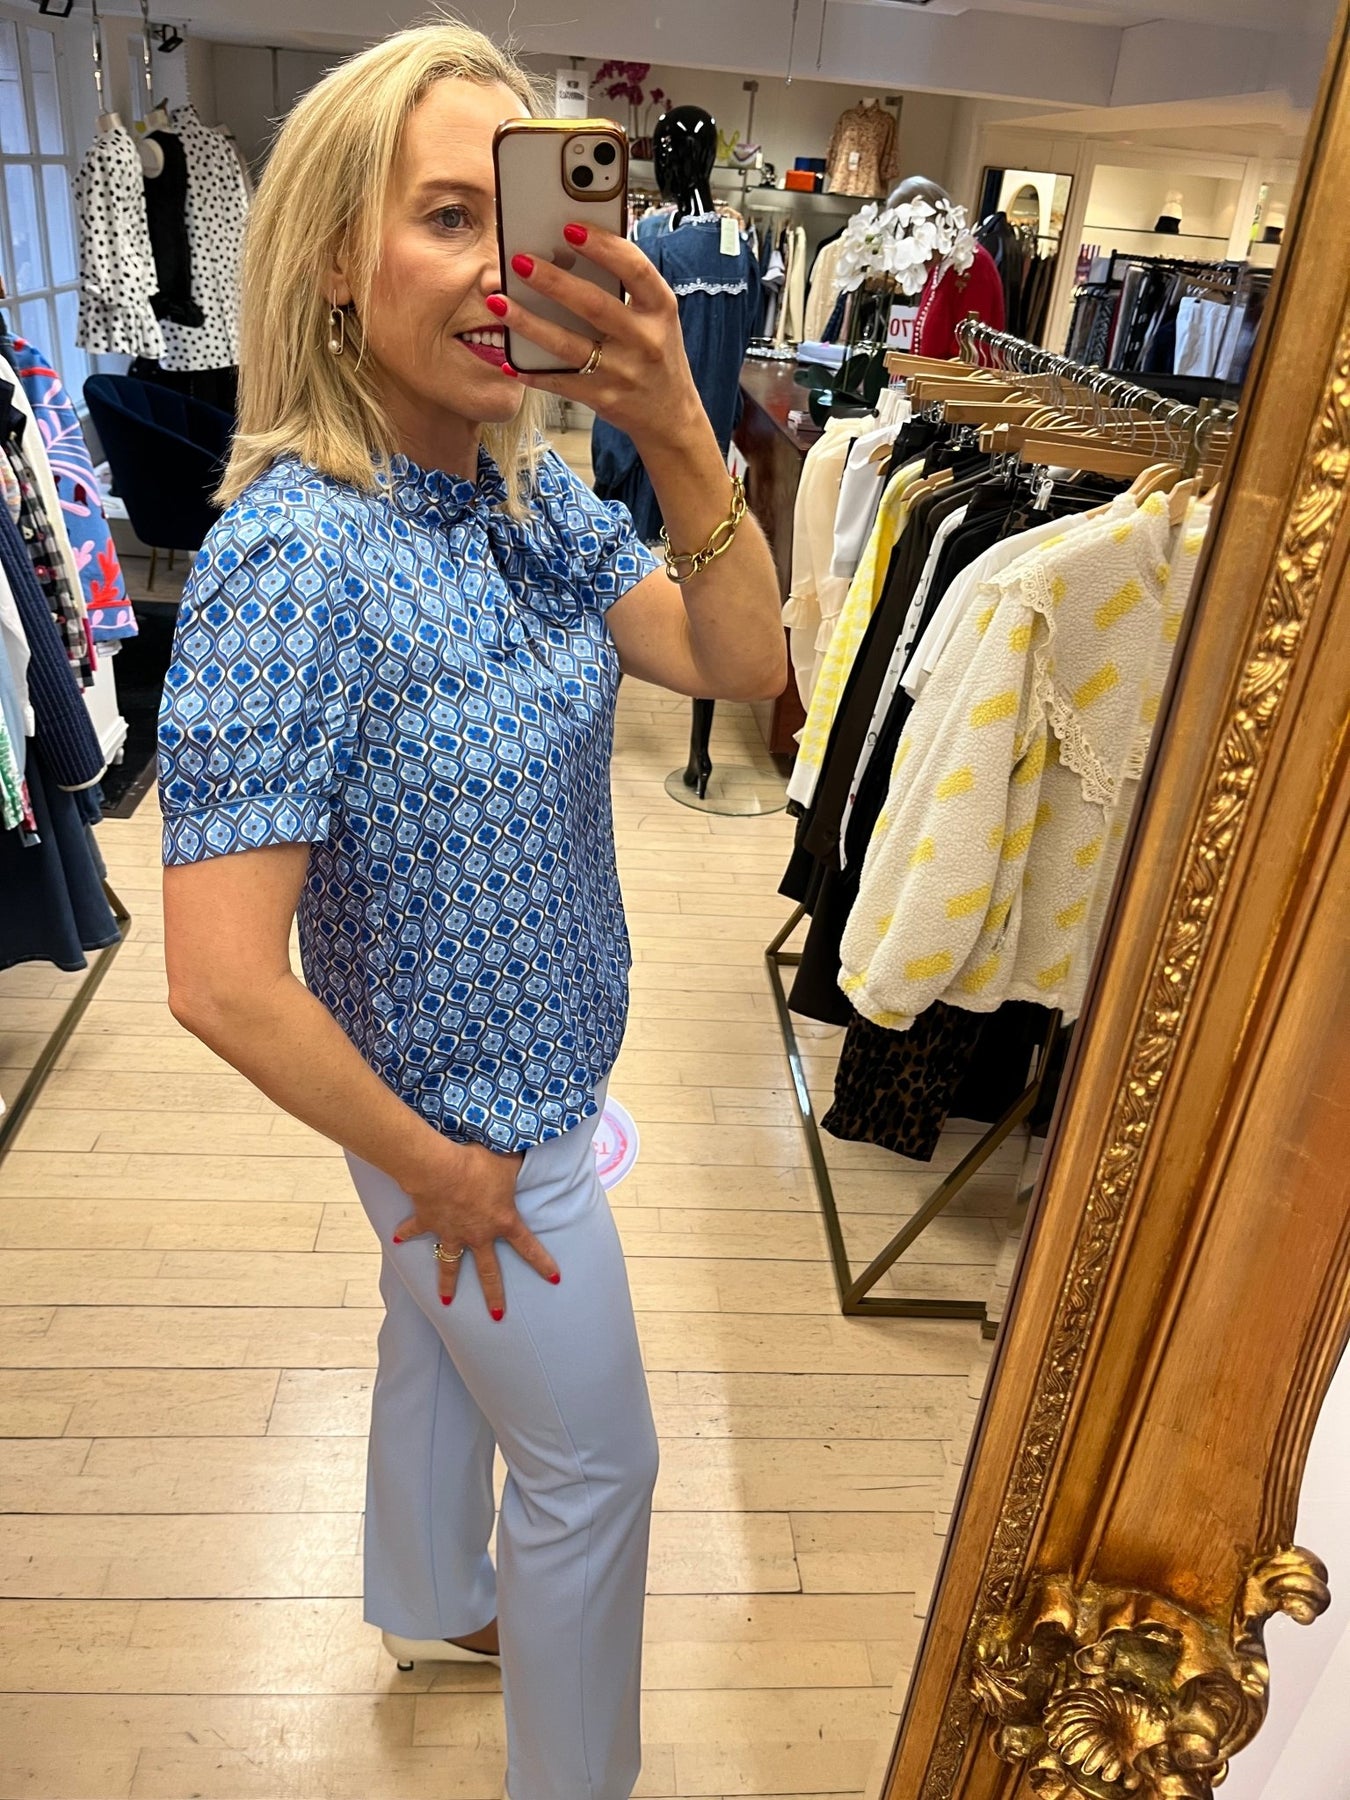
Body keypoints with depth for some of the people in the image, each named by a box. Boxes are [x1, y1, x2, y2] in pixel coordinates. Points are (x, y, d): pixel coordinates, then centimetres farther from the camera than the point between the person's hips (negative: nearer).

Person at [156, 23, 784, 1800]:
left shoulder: (533, 492, -6)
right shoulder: (292, 554, -29)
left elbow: (746, 665, -11)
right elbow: (223, 981, -31)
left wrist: (680, 434, -26)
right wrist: (437, 1169, -17)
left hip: (523, 1086, 7)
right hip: (478, 1122, -7)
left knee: (441, 1339, 31)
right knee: (595, 1466, 15)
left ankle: (436, 1600, 62)